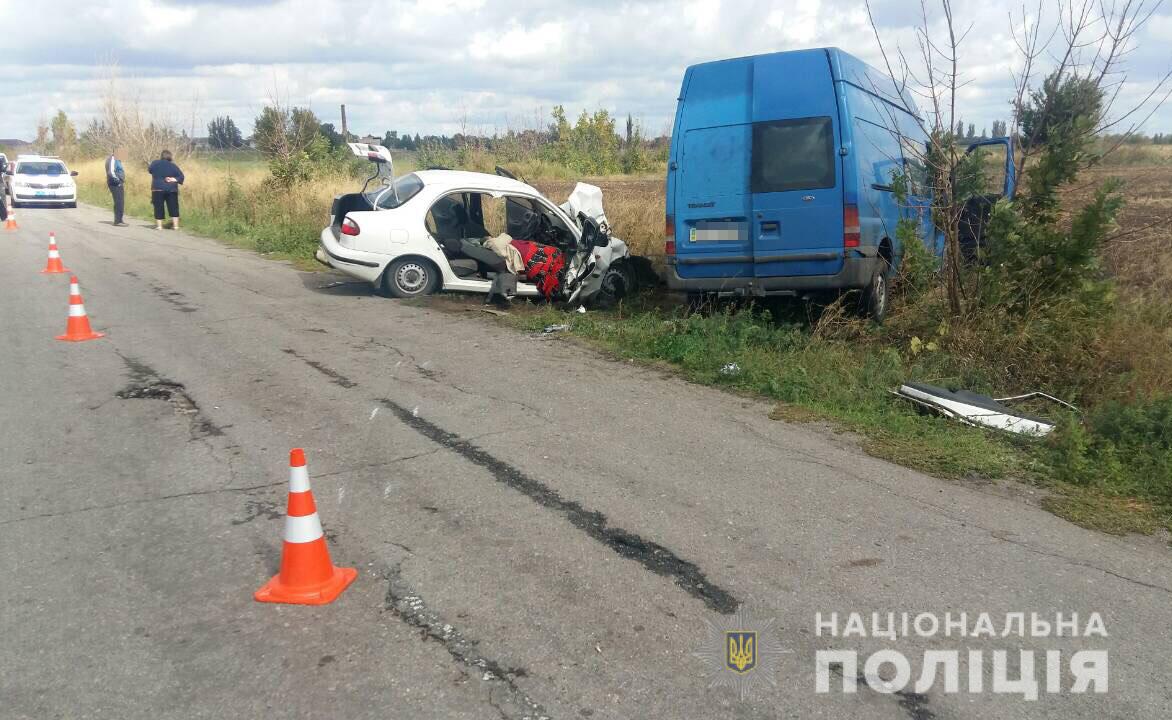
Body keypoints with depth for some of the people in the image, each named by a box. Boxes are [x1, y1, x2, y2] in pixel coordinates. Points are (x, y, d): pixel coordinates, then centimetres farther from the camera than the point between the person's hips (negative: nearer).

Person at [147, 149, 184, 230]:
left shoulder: (155, 163, 0)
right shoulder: (173, 166, 1)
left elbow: (149, 170, 17)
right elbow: (181, 176, -2)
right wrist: (174, 179, -5)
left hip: (158, 189, -1)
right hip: (171, 190, 1)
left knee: (158, 208, 3)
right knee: (173, 208, 5)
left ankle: (159, 225, 1)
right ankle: (175, 225, 2)